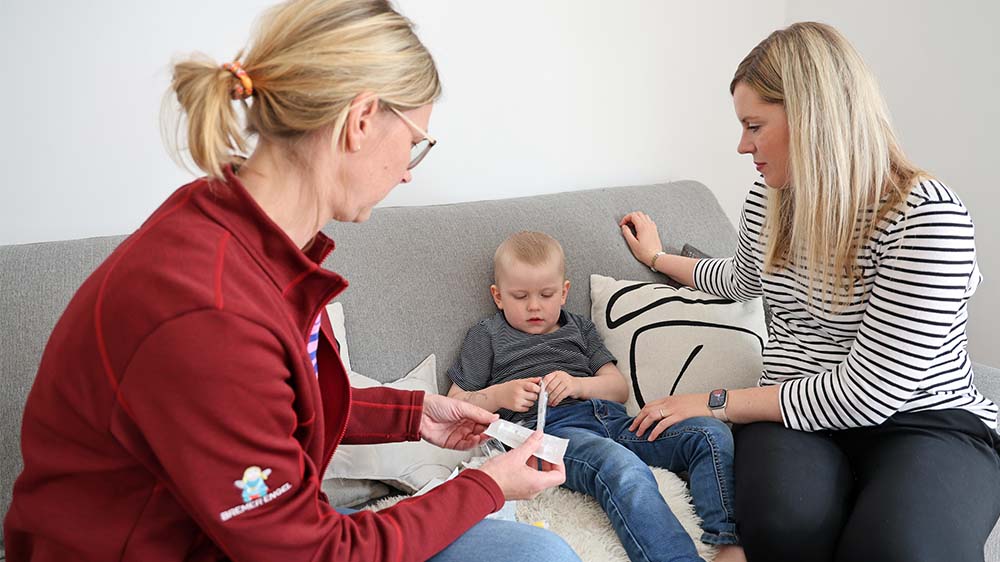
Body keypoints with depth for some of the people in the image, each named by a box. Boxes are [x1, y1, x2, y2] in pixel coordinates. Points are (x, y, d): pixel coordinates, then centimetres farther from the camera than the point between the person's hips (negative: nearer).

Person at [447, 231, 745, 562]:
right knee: (623, 468, -41)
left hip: (609, 417, 6)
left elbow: (620, 388, 18)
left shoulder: (579, 327, 29)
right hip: (549, 428, -5)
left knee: (712, 434, -17)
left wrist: (576, 385, -4)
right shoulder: (486, 336, 18)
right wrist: (499, 395, -6)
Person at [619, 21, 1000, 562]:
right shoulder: (766, 199, 6)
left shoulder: (927, 215, -17)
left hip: (928, 422, -3)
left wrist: (719, 403, -14)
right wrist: (657, 257, 38)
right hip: (796, 416, 4)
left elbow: (869, 392, -20)